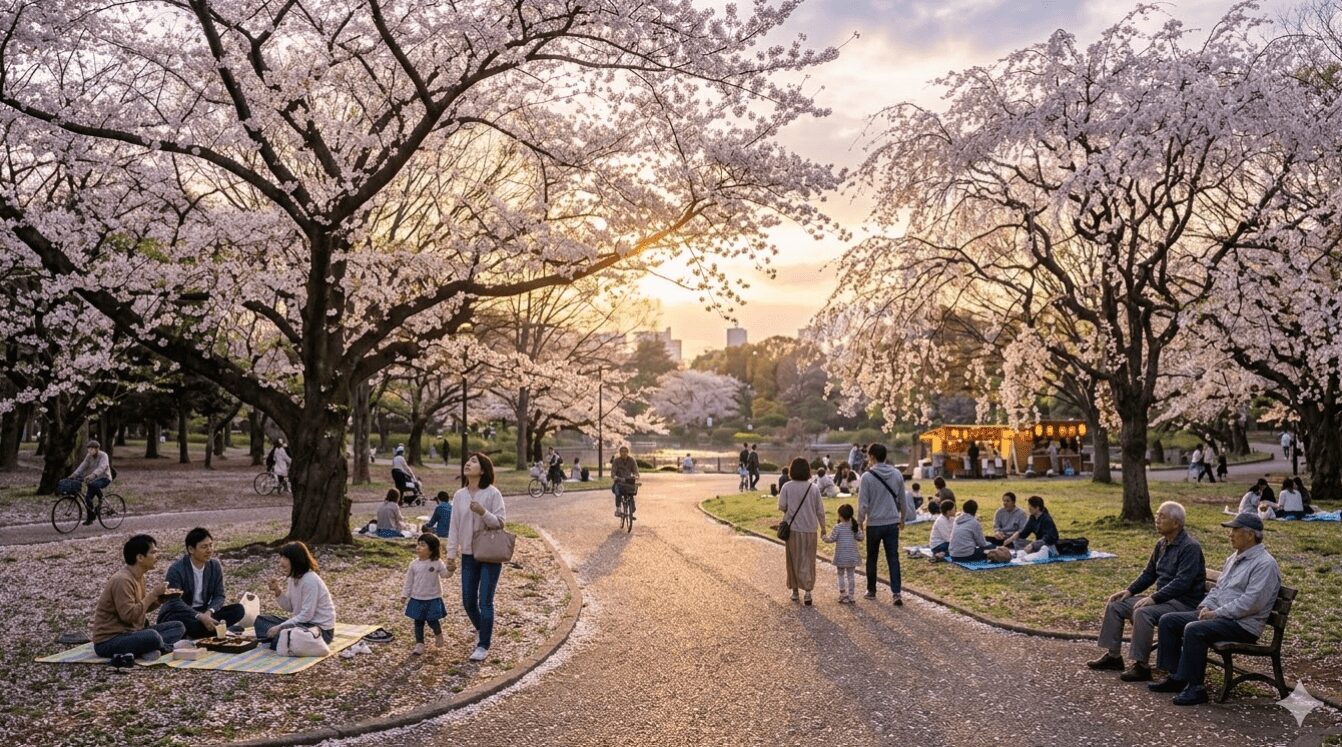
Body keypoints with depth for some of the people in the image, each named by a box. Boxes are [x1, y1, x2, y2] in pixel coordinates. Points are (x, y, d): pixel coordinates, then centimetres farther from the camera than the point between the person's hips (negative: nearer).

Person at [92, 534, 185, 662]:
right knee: (152, 636, -37)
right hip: (108, 641, -10)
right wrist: (153, 594, -19)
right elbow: (129, 615, -26)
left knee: (179, 627, 3)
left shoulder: (138, 576, 9)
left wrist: (160, 598, -2)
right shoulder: (122, 580, -20)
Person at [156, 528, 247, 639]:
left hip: (203, 612, 5)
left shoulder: (215, 566, 0)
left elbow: (219, 596, -1)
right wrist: (200, 617, -37)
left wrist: (209, 612, -24)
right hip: (178, 614, -5)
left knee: (238, 610, -17)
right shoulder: (176, 569, -16)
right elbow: (175, 602, -24)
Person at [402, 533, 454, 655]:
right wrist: (404, 595, 4)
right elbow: (409, 581, 5)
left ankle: (438, 635, 31)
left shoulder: (437, 563, -8)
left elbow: (445, 574, -9)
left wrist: (450, 568, -29)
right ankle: (419, 644, 19)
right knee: (418, 622, 8)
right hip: (417, 599, 3)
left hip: (433, 599, -3)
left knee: (432, 621, 1)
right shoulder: (414, 564, -1)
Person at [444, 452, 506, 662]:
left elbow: (500, 522, -11)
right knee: (468, 601, 12)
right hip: (468, 556, 5)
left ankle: (483, 645, 11)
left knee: (485, 601, -2)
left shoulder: (492, 493, -11)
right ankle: (482, 631, 39)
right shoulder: (459, 496, 3)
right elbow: (454, 527, 6)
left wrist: (483, 512, -28)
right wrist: (451, 554, 3)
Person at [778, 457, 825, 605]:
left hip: (793, 529, 0)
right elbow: (820, 510, 1)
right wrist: (823, 527, 14)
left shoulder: (787, 487, -8)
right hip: (810, 529, 1)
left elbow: (782, 506, -10)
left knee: (794, 561, 13)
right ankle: (808, 592, -3)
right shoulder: (813, 488, -4)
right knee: (808, 561, 7)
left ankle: (795, 591, 20)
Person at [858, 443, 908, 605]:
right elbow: (902, 500, 9)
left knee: (872, 558, 12)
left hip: (874, 524, -3)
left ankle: (871, 590, 23)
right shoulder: (897, 474, 1)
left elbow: (863, 503, -12)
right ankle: (897, 593, -4)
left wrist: (860, 521, 3)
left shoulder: (867, 477, -13)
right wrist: (902, 518, 23)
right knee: (893, 558, 5)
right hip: (892, 523, 3)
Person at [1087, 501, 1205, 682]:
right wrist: (1130, 590, 4)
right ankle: (1113, 656, 9)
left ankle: (1141, 666, -26)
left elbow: (1182, 582, -26)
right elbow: (1149, 574, 18)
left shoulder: (1190, 547, -17)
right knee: (1114, 604, 3)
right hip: (1163, 598, 10)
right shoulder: (1162, 544, 11)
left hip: (1184, 602, -10)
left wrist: (1154, 598, -30)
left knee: (1142, 612, -34)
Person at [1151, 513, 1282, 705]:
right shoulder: (1234, 558, 17)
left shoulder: (1264, 564, -14)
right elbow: (1218, 587, 23)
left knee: (1194, 630, -32)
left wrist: (1216, 613, -19)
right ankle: (1175, 677, 1)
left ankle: (1195, 688, -21)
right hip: (1217, 615, 10)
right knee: (1168, 621, -1)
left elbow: (1249, 603, -22)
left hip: (1243, 625, -10)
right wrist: (1205, 606, 4)